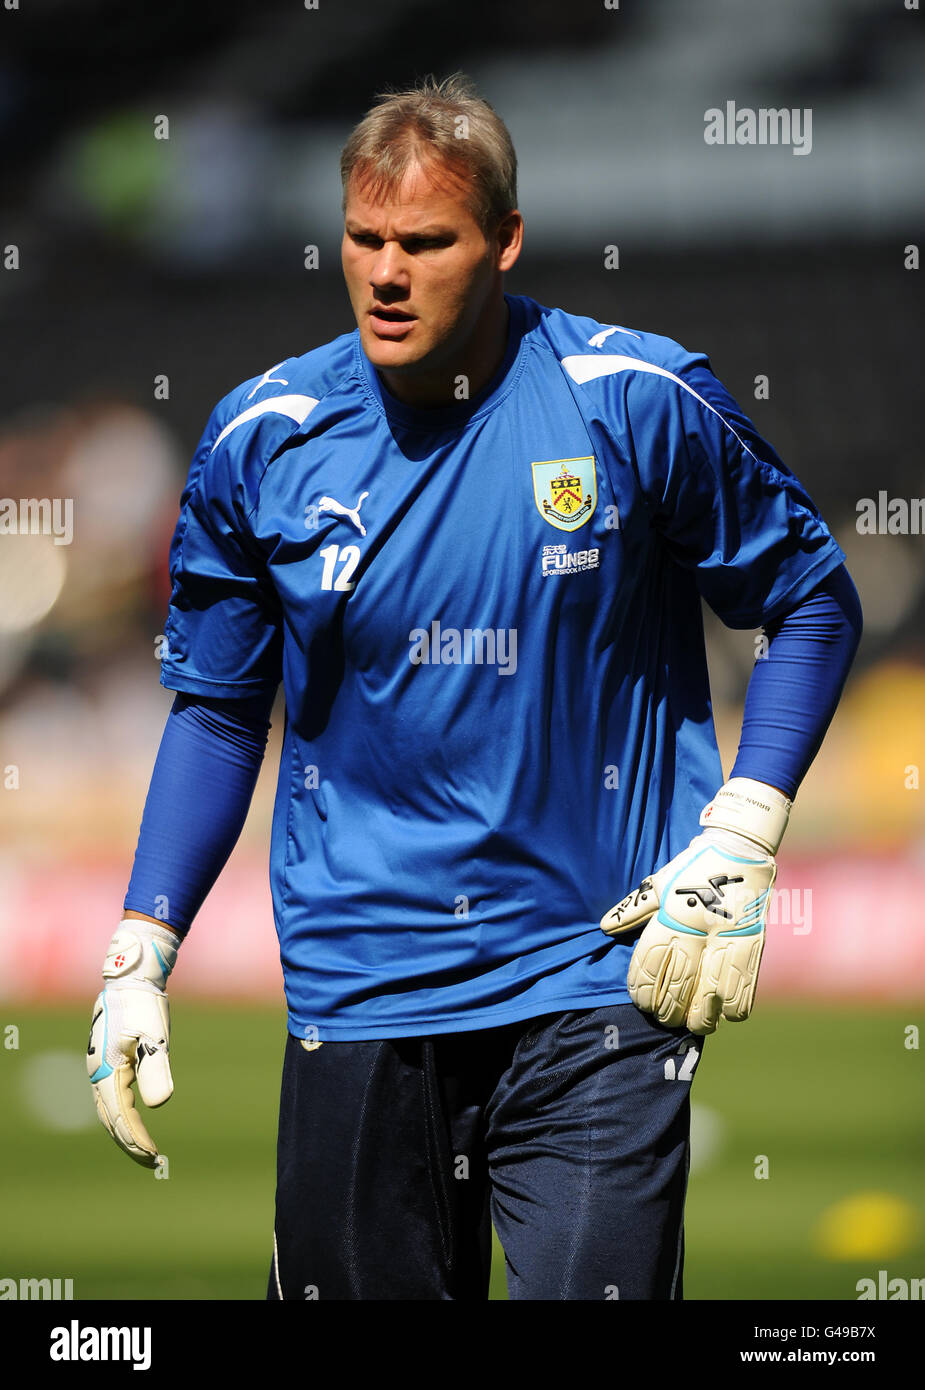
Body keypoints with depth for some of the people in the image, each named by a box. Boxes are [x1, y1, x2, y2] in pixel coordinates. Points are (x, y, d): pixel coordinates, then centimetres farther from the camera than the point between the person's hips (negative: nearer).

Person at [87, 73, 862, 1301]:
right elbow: (217, 708, 13)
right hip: (356, 995, 3)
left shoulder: (640, 403, -6)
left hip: (594, 972, -2)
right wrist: (140, 958, 5)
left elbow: (813, 601, 6)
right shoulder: (263, 440, 2)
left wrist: (736, 845, -5)